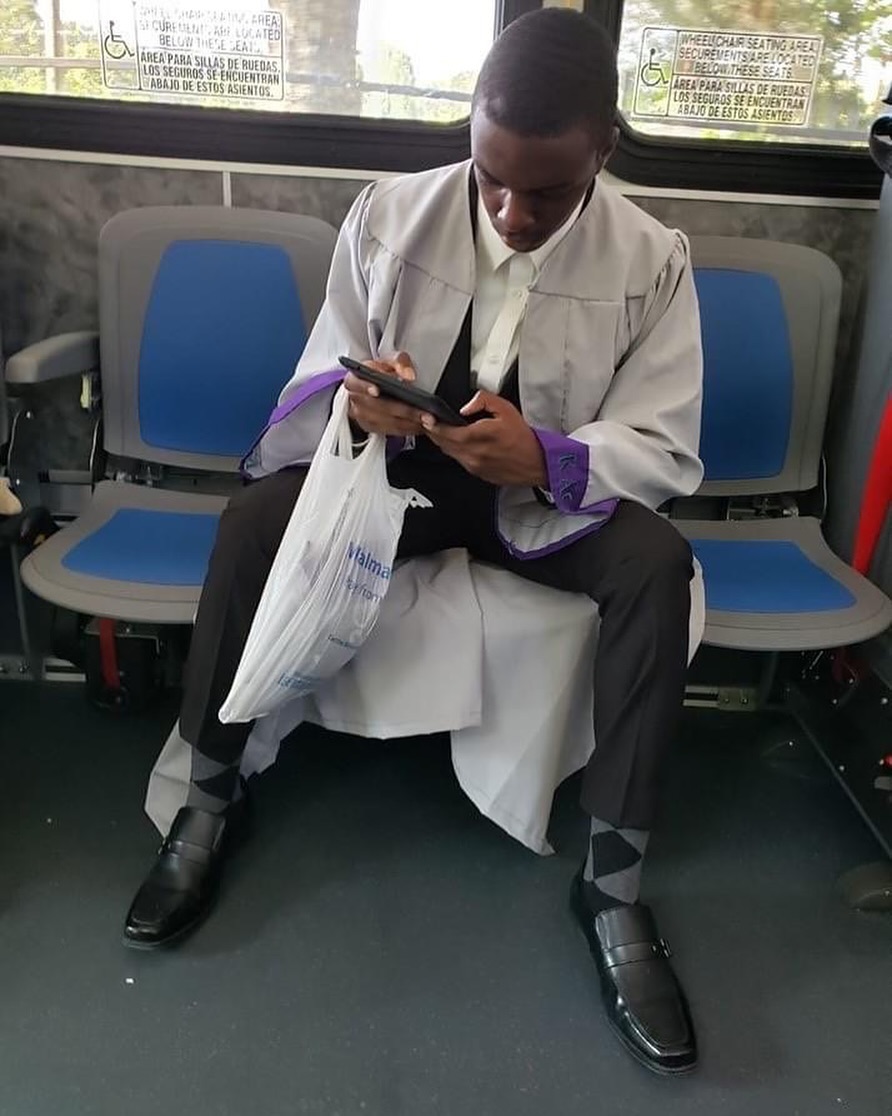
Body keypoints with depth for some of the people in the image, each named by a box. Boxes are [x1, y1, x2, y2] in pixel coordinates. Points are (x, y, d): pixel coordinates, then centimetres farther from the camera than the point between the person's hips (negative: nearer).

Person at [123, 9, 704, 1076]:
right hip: (394, 467, 1)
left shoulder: (652, 261, -11)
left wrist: (545, 457, -34)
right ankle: (208, 803, -7)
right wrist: (358, 402, -31)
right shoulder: (389, 211, -8)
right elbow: (319, 380, -4)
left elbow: (667, 450, -13)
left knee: (656, 564, -30)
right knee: (253, 519, -26)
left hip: (553, 491, 0)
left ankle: (613, 882, -18)